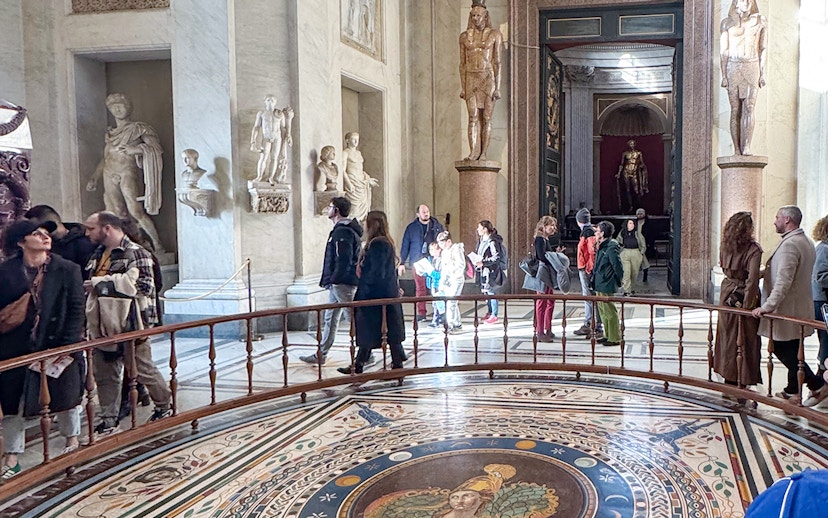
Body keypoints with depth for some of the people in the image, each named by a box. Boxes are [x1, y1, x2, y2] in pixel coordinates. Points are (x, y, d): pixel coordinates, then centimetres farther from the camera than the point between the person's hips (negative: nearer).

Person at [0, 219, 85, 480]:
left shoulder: (68, 270, -6)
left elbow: (76, 310, -7)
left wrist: (69, 348, -12)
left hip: (60, 346, -1)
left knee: (67, 397, 13)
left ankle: (72, 440, 38)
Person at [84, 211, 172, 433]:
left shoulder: (136, 254, -14)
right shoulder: (98, 254, 13)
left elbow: (144, 286, -25)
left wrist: (100, 283, -21)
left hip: (129, 325, -8)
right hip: (103, 325, 8)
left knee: (142, 369, 5)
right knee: (104, 374, 11)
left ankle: (164, 406, 26)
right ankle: (108, 420, 21)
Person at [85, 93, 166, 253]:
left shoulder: (138, 128, 5)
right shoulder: (110, 133, 21)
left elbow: (156, 147, -5)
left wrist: (136, 149, -16)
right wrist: (94, 178, 20)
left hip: (128, 172, -6)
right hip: (110, 174, 6)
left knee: (136, 211, -15)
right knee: (116, 213, 0)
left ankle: (157, 244, -9)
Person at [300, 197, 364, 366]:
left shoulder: (342, 232, -16)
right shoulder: (340, 230, 17)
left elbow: (343, 261, -24)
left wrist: (334, 279, -19)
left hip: (342, 283, -11)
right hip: (337, 284, 11)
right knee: (330, 319, 14)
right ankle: (321, 355, 22)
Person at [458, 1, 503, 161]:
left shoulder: (495, 34, 1)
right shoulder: (465, 36, 10)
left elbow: (497, 62, -2)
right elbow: (462, 63, 10)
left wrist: (498, 87, -8)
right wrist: (462, 87, 4)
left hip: (488, 78, -2)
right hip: (471, 79, 3)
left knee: (486, 118, -3)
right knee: (473, 117, -4)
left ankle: (484, 153, 0)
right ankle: (473, 152, -7)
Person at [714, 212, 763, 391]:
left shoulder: (725, 246, 0)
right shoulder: (753, 249, -17)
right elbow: (752, 280, -24)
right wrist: (748, 305, -20)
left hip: (727, 294, 6)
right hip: (743, 296, -6)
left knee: (728, 337, 15)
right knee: (745, 340, 4)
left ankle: (729, 378, 24)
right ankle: (742, 382, 9)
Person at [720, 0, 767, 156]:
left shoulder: (760, 21, 11)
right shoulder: (727, 23, 8)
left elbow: (763, 49, 10)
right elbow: (723, 51, 5)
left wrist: (762, 73, 3)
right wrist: (723, 75, -3)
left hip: (752, 67, 1)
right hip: (733, 67, 0)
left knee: (749, 107, -12)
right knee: (735, 110, -4)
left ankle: (746, 147, -18)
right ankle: (737, 149, -5)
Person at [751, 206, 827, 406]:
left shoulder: (789, 244, -19)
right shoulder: (806, 242, 13)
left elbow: (784, 281, -26)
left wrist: (768, 306, -25)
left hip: (787, 309, -10)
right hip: (799, 308, 10)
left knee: (783, 350, -2)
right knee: (792, 351, 15)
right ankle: (793, 391, 23)